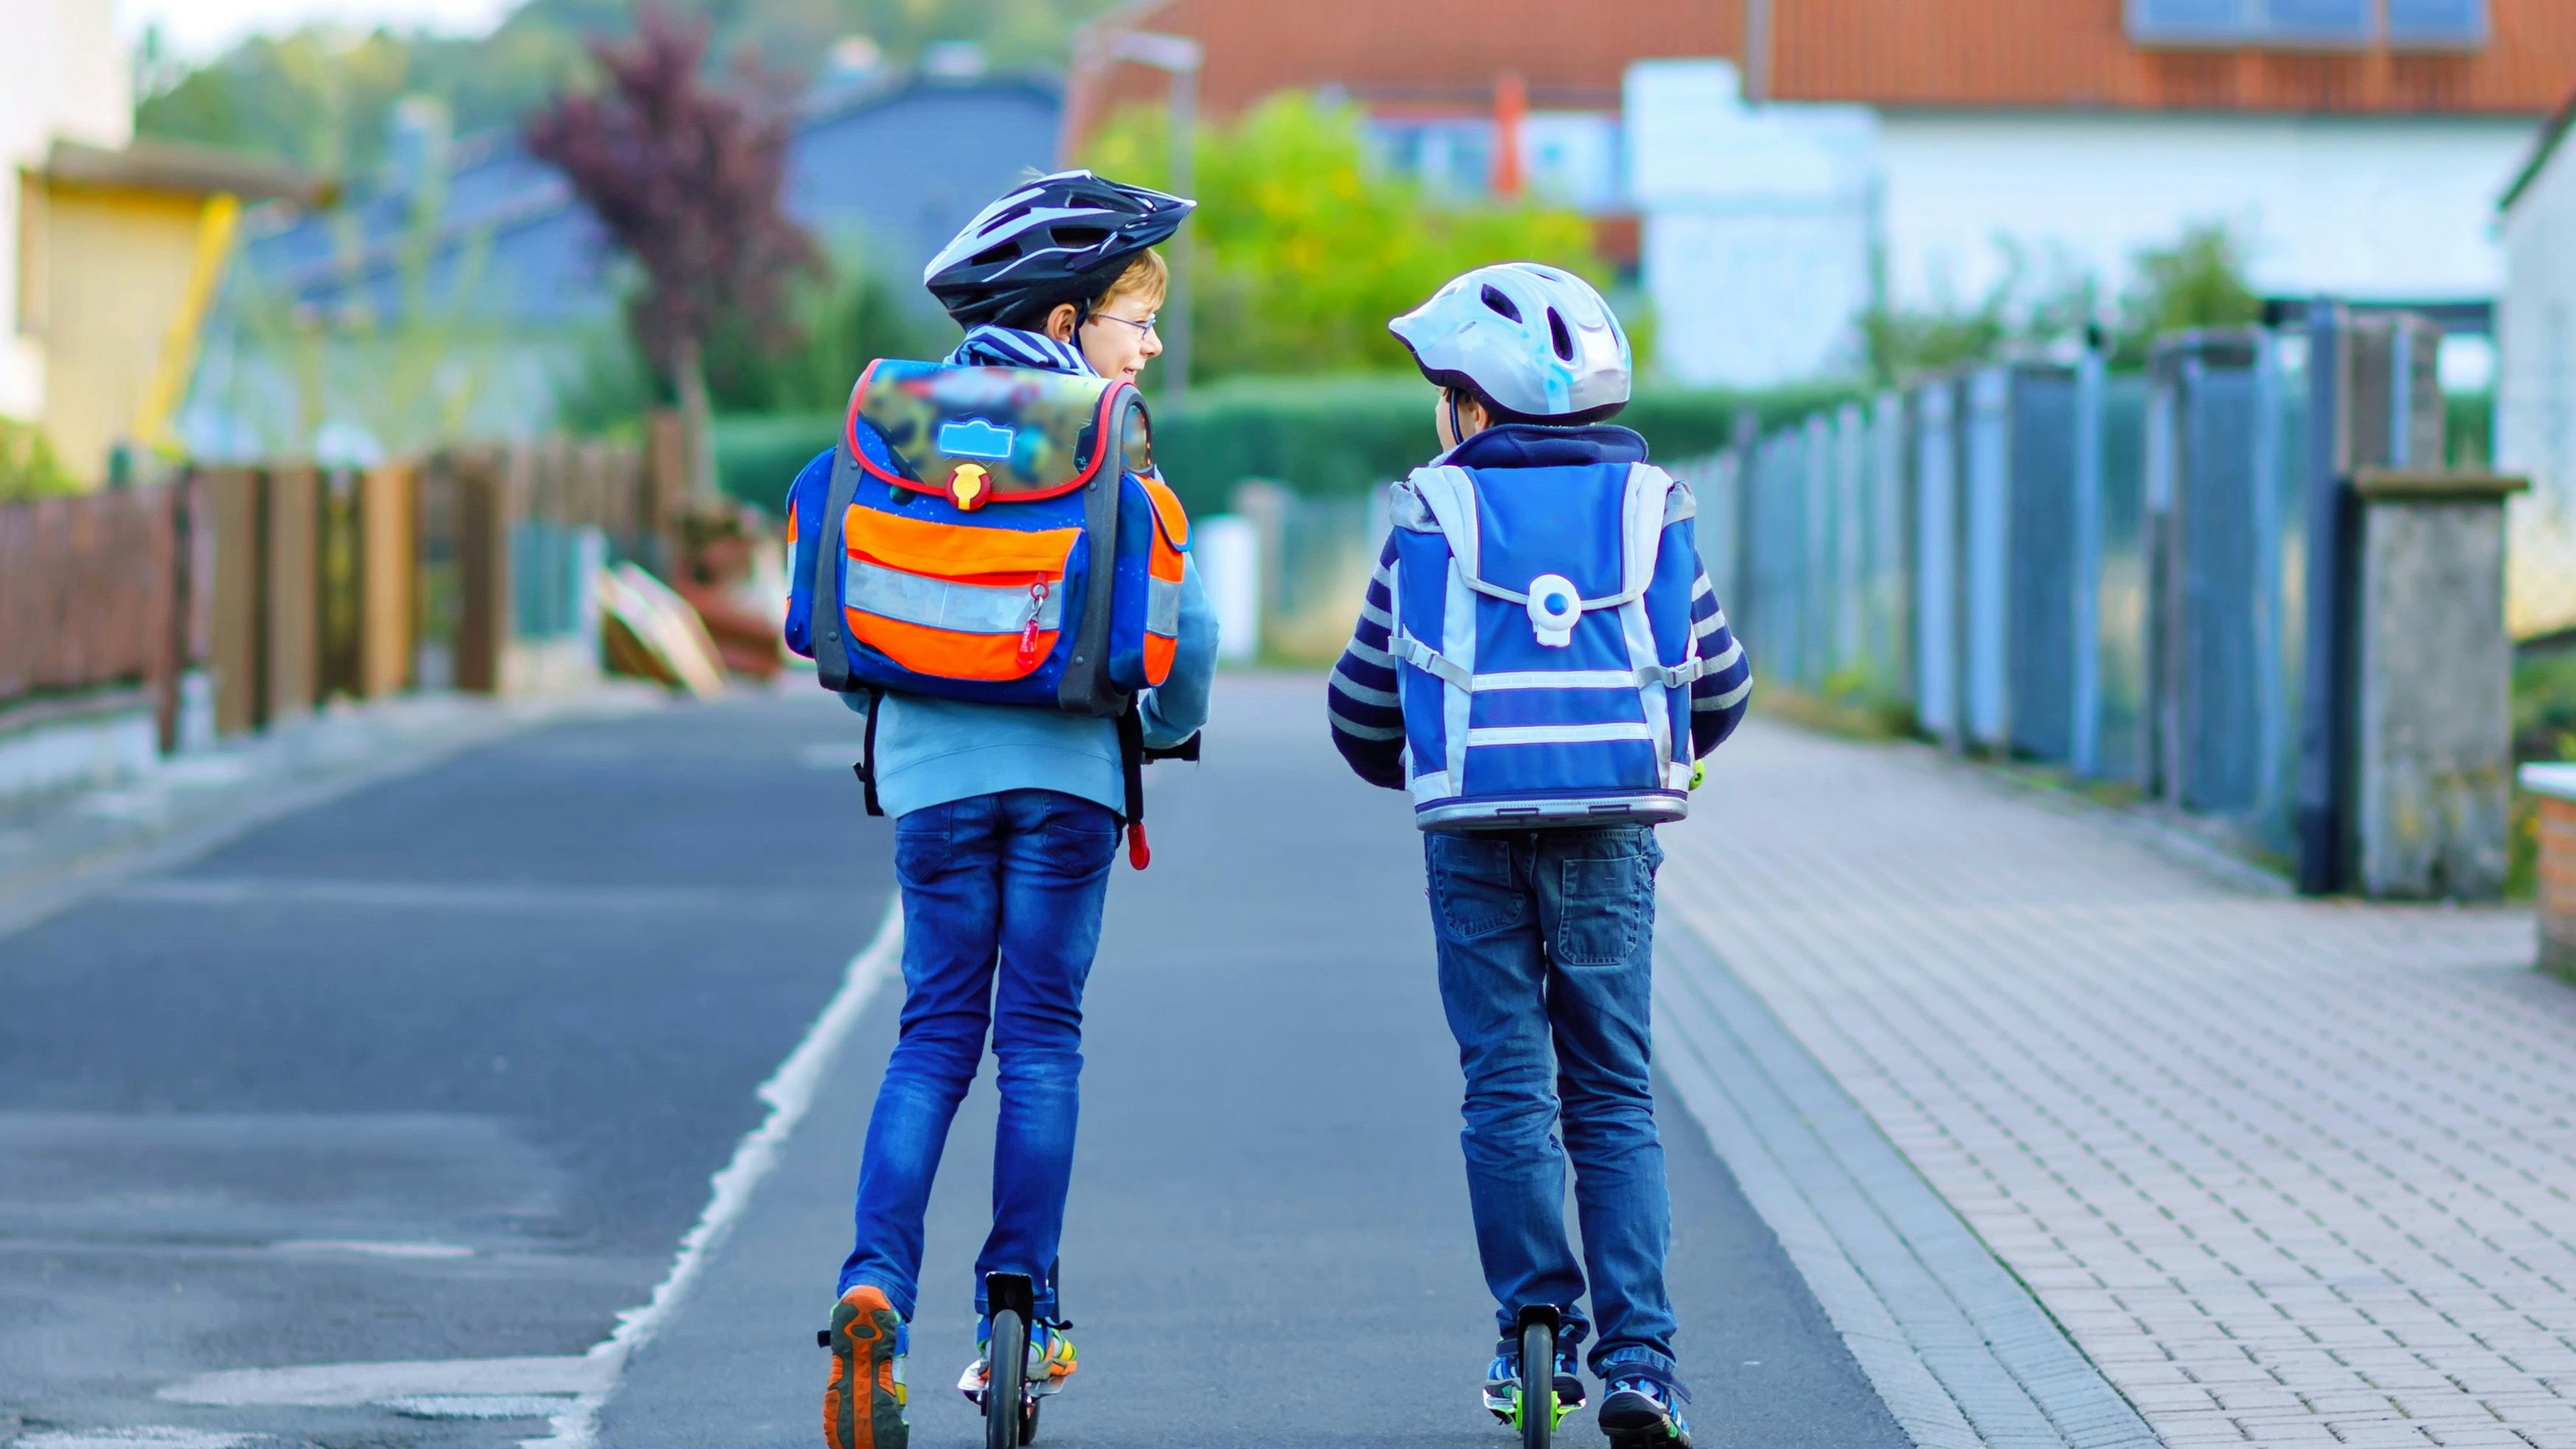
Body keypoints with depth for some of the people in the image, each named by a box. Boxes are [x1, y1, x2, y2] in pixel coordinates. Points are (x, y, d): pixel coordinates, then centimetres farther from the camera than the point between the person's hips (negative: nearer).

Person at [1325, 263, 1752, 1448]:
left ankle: (1539, 1329, 6)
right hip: (1608, 836, 1)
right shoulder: (1647, 507, 7)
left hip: (1474, 839, -1)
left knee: (1507, 1090, 7)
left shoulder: (1433, 515, 3)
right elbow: (1719, 684, 13)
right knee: (1614, 1097, 5)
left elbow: (1364, 703, 8)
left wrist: (1409, 770, 30)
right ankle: (1636, 1354, -4)